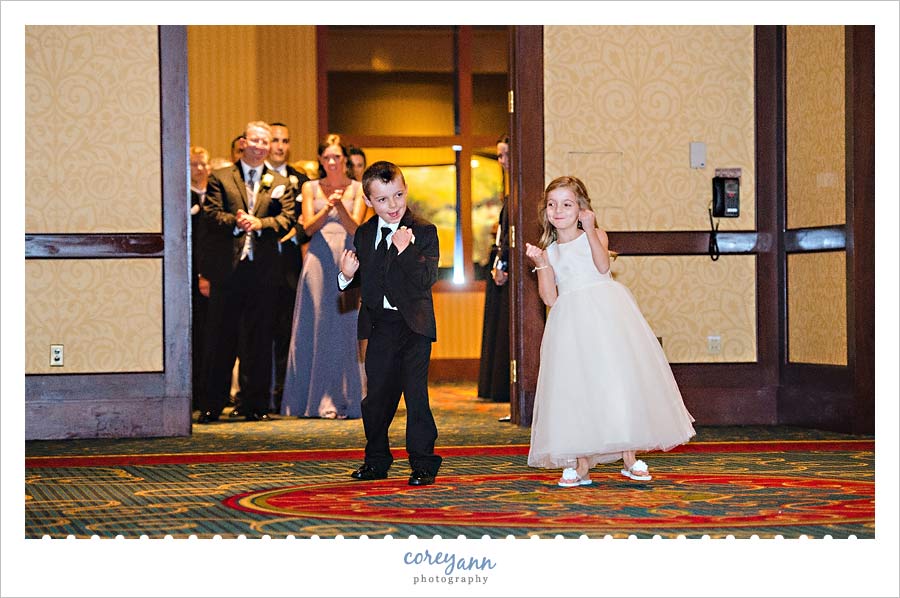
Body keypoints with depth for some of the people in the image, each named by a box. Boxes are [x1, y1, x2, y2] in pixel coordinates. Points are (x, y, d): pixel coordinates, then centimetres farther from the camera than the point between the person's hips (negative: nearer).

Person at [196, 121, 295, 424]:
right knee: (219, 339, 1)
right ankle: (212, 405, 7)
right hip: (227, 268, -2)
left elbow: (287, 219, 0)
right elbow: (211, 215, -4)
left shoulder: (280, 183, 14)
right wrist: (235, 222, -23)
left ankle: (257, 405, 11)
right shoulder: (219, 178, 8)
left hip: (262, 270, 2)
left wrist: (260, 223, -18)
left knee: (260, 340, 4)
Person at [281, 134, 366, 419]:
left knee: (343, 329, -3)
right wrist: (327, 208, -15)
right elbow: (308, 227, 2)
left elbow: (354, 227, -3)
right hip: (318, 259, 1)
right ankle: (313, 399, 4)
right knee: (313, 328, -1)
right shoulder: (311, 188, 12)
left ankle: (339, 400, 1)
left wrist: (341, 207, -22)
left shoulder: (357, 189, 8)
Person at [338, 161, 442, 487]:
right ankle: (376, 460, 25)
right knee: (377, 394, 11)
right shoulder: (364, 234, 8)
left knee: (416, 393, -6)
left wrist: (406, 250, -28)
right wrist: (348, 275, -8)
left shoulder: (423, 232, -7)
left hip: (413, 324, -5)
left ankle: (423, 463, 2)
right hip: (379, 324, 5)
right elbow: (362, 279, 13)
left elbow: (428, 278, -17)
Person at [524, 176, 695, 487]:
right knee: (574, 388, -3)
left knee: (619, 380, -7)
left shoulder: (594, 236, 6)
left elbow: (603, 266, -15)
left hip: (607, 314, -2)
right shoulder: (549, 250, 12)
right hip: (572, 321, 3)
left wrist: (590, 231, -19)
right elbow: (550, 297, 3)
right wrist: (541, 263, -6)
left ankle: (630, 458, 3)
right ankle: (581, 464, 2)